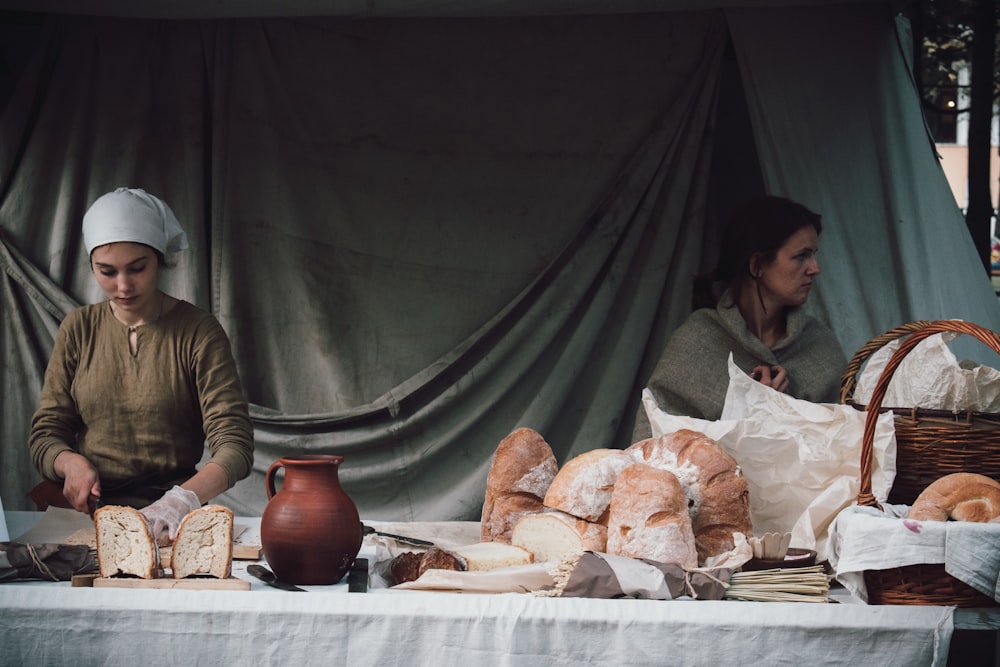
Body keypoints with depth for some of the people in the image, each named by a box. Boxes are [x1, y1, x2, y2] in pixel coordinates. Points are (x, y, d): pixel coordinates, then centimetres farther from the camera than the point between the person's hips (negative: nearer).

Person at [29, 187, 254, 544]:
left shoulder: (197, 331, -1)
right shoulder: (78, 330, 10)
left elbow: (234, 444, -10)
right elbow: (44, 436, 11)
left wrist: (184, 498, -30)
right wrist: (72, 463, -14)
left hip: (165, 517, -2)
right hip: (86, 511, 2)